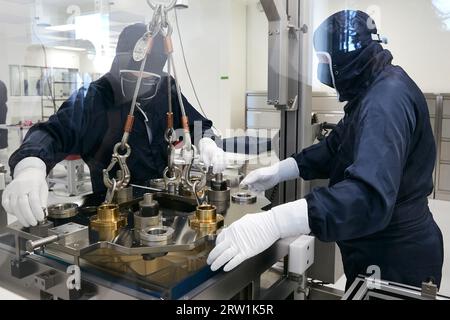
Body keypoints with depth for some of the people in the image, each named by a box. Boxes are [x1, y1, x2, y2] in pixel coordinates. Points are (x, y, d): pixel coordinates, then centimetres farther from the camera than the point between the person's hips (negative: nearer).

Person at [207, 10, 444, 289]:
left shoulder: (387, 97, -27)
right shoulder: (374, 90, 8)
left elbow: (370, 196, -41)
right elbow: (336, 148, 13)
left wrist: (271, 224, -48)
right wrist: (278, 172, 1)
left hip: (396, 258, -9)